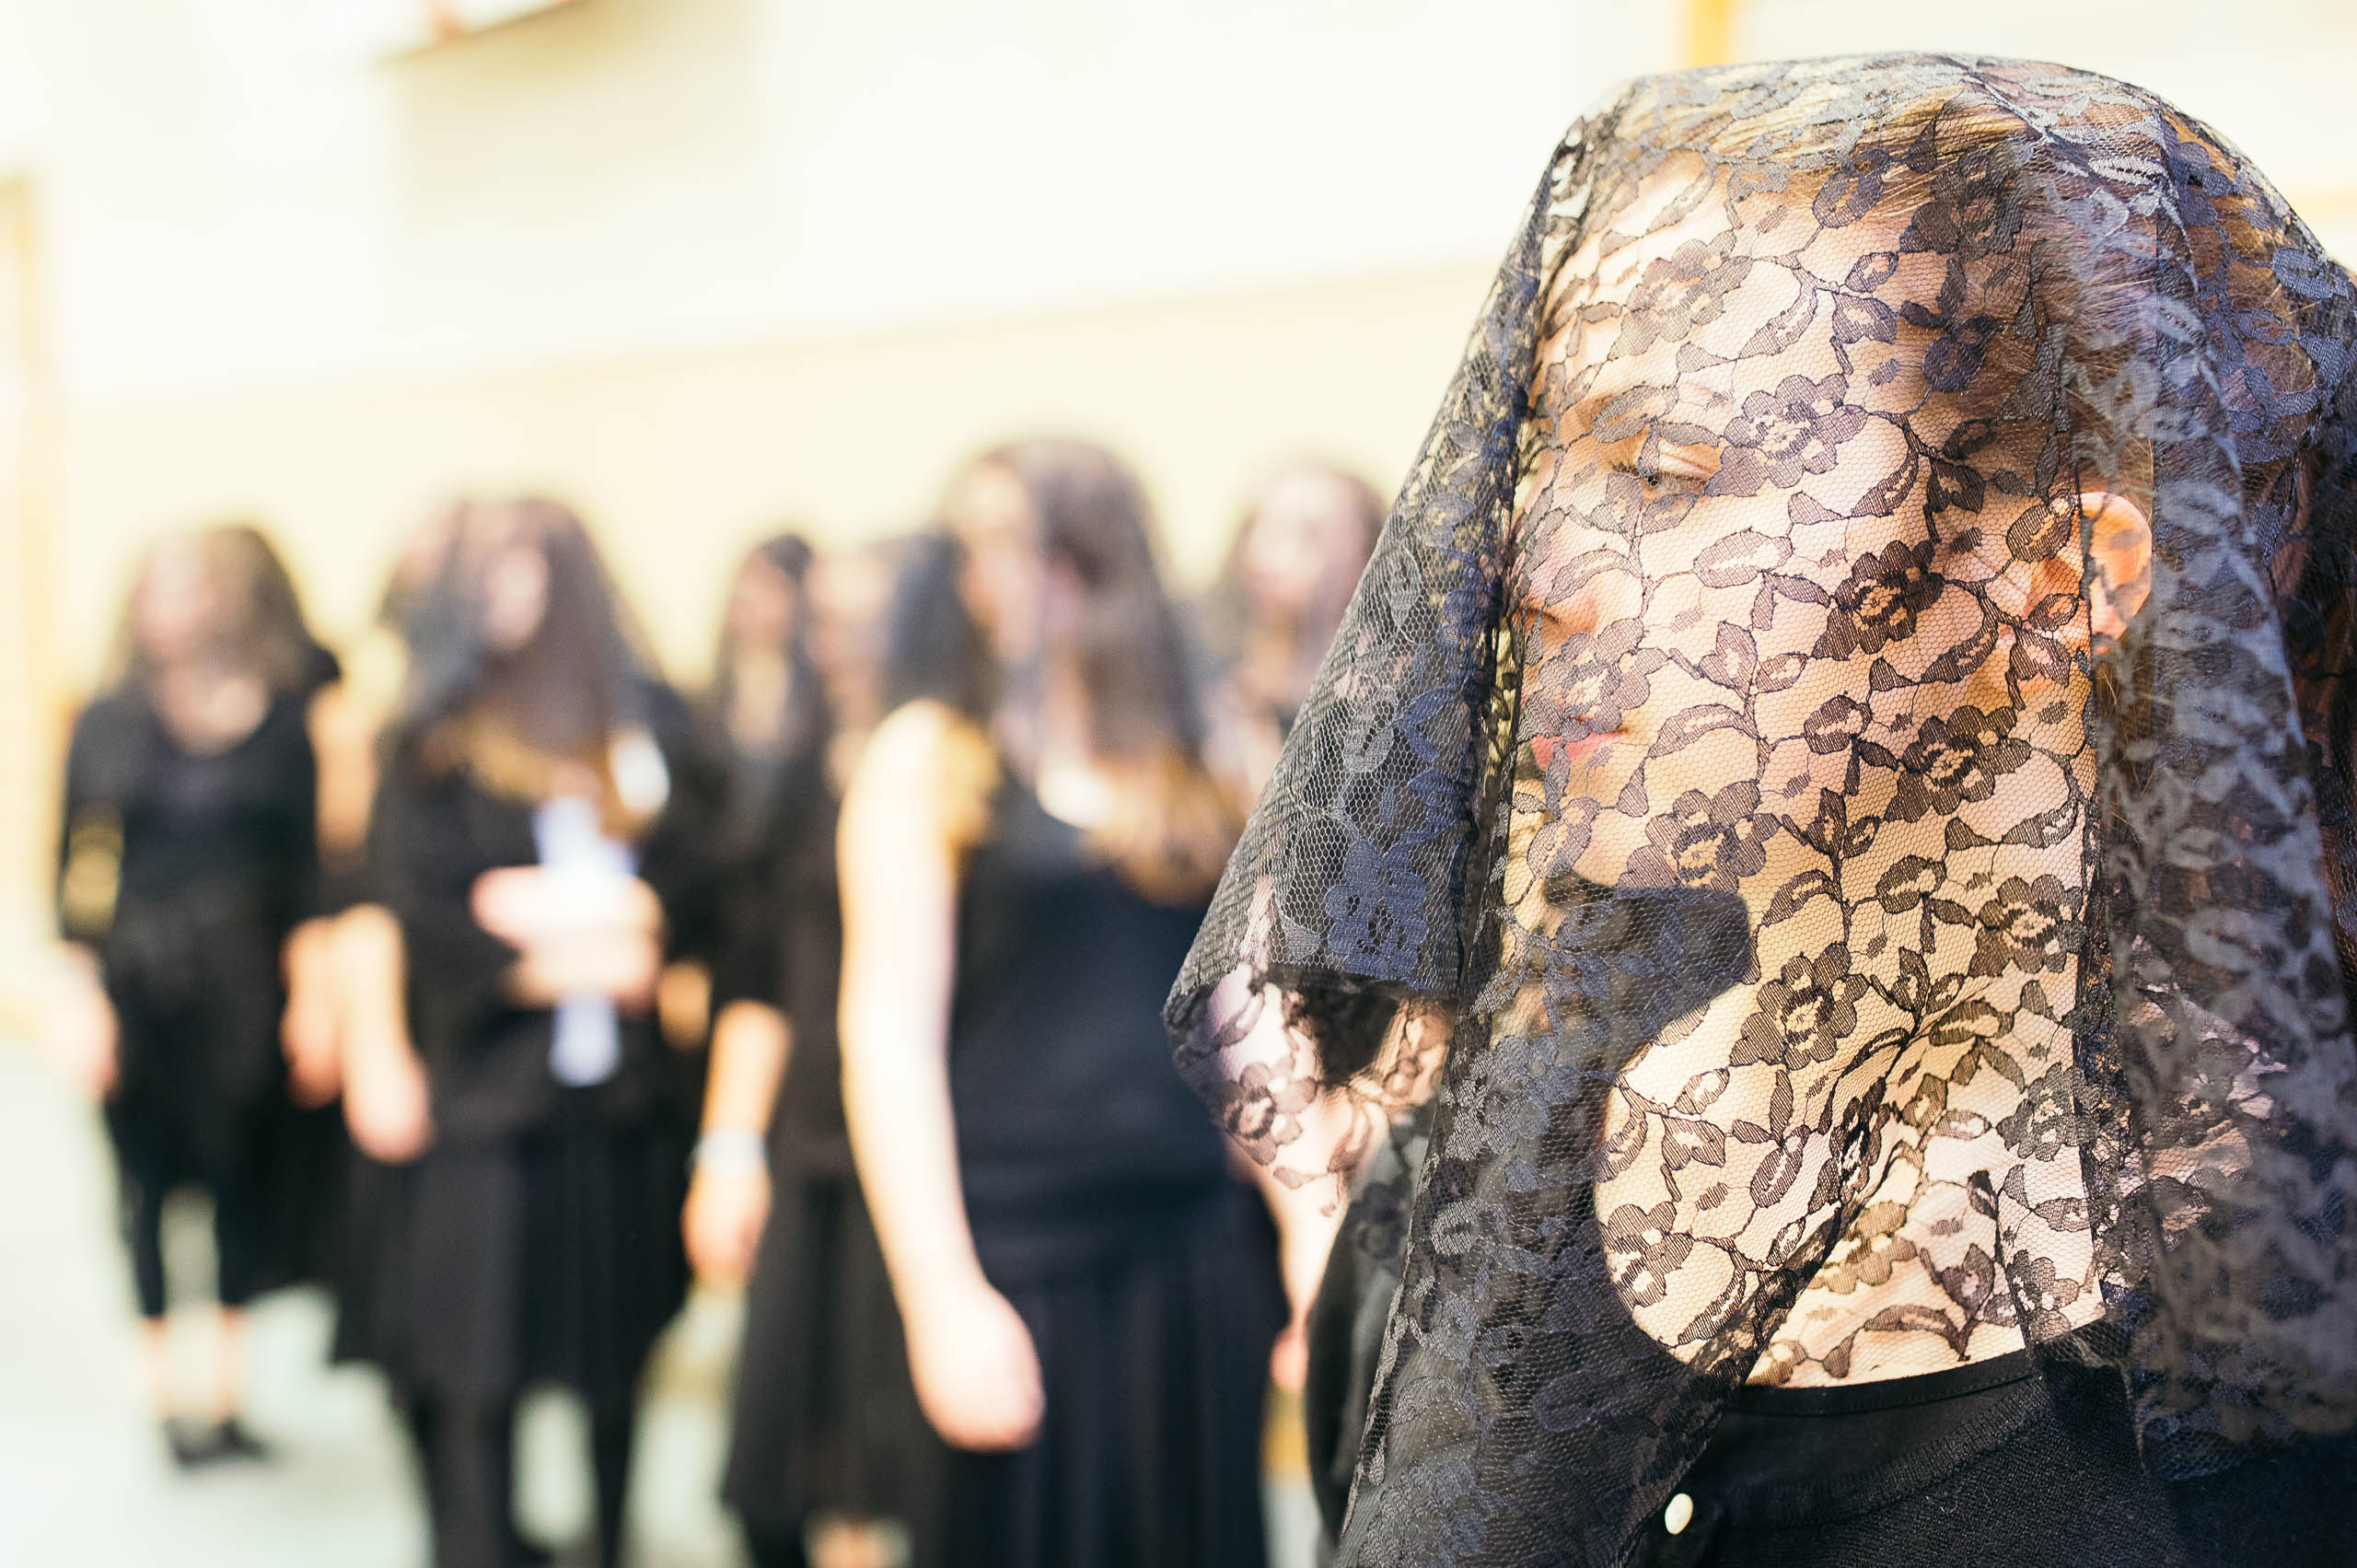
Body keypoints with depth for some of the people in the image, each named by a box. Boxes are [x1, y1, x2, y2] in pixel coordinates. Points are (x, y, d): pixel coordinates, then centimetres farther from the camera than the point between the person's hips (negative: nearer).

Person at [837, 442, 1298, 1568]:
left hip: (1205, 1245, 3)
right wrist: (942, 1298, -13)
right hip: (1018, 1252, -3)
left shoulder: (1198, 757, 9)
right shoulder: (930, 754, -1)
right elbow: (887, 1033, -7)